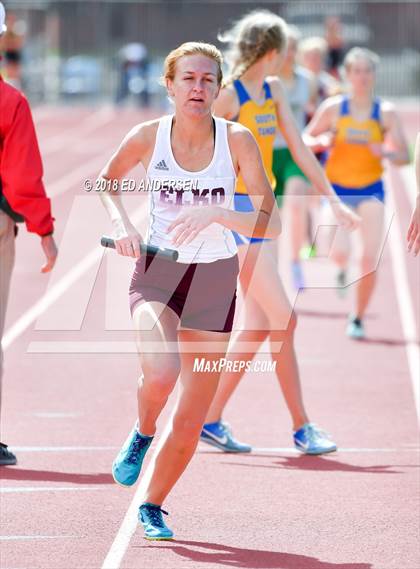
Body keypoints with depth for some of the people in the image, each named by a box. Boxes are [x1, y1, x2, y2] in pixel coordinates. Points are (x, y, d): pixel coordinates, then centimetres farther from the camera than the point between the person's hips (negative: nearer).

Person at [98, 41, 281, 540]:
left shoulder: (237, 140, -11)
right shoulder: (149, 136, -8)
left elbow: (270, 223, -14)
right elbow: (107, 180, 13)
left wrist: (214, 216, -29)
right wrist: (121, 223, -5)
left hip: (214, 278, 1)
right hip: (156, 270, -1)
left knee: (191, 419, 5)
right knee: (161, 372, -31)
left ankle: (152, 506, 29)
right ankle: (142, 434, 4)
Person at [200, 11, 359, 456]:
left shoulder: (273, 90, 10)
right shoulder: (228, 94, -15)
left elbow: (299, 149, 13)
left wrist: (333, 200, 10)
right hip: (234, 212, -9)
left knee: (259, 325, 8)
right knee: (283, 319, -8)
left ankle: (211, 420, 14)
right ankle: (301, 427, -1)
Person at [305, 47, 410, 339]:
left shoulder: (386, 112, -4)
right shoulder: (333, 108, -5)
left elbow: (404, 155, -3)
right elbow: (306, 140, 4)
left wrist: (387, 152, -25)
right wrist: (322, 142, -18)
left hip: (371, 189, 1)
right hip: (337, 187, -1)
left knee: (371, 259, -8)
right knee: (339, 251, -20)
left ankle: (358, 319, 10)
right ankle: (342, 269, 21)